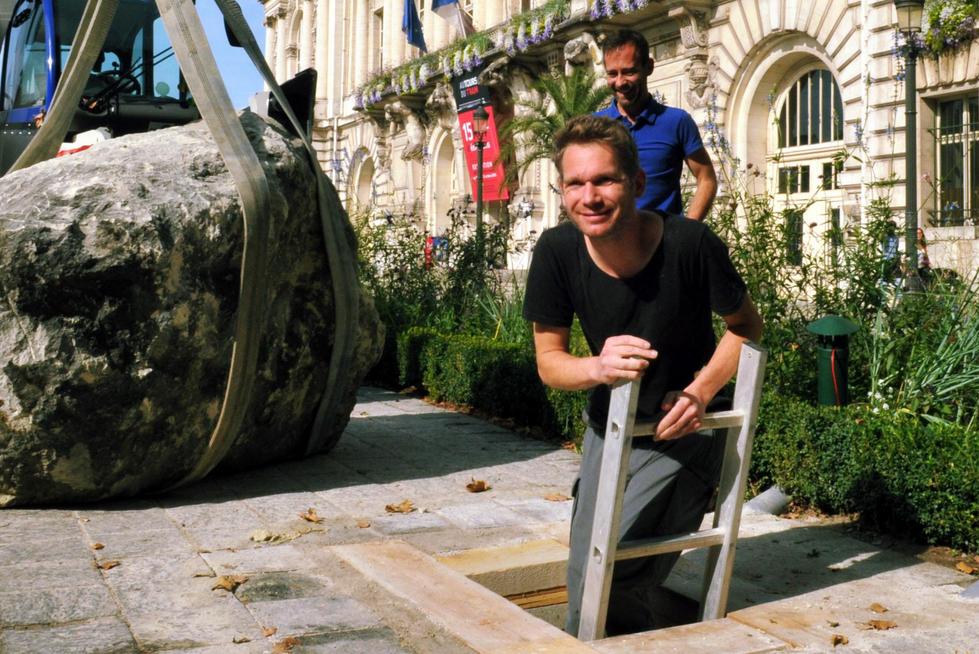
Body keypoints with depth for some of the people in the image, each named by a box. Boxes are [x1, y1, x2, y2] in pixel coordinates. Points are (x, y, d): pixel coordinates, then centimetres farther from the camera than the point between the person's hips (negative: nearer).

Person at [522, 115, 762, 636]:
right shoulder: (557, 251, -17)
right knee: (585, 574, 14)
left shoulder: (690, 244, -25)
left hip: (681, 437, -4)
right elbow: (548, 362, -9)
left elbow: (746, 325, -7)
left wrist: (701, 390, -23)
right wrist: (598, 367, -31)